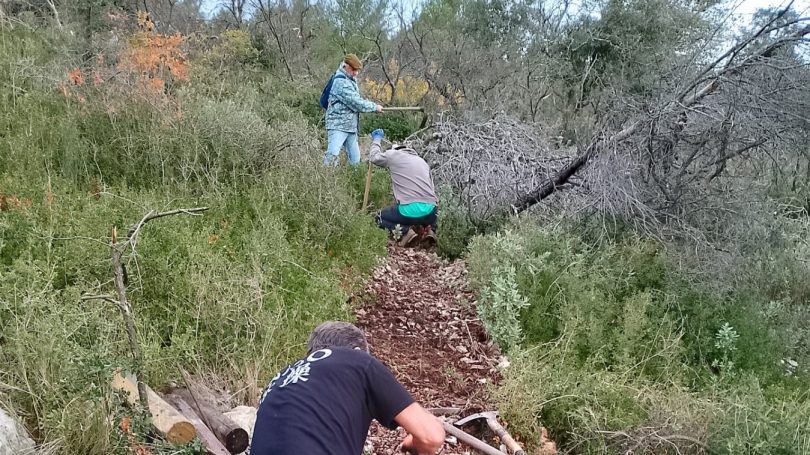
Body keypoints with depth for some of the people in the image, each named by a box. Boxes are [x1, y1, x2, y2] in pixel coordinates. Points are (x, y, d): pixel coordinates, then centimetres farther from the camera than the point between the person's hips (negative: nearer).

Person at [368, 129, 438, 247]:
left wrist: (376, 139, 43)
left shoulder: (393, 155, 9)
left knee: (379, 217, 21)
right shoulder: (421, 160, 24)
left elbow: (374, 157, 26)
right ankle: (430, 229, 9)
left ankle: (405, 231, -5)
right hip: (431, 213, 5)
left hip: (410, 211, -5)